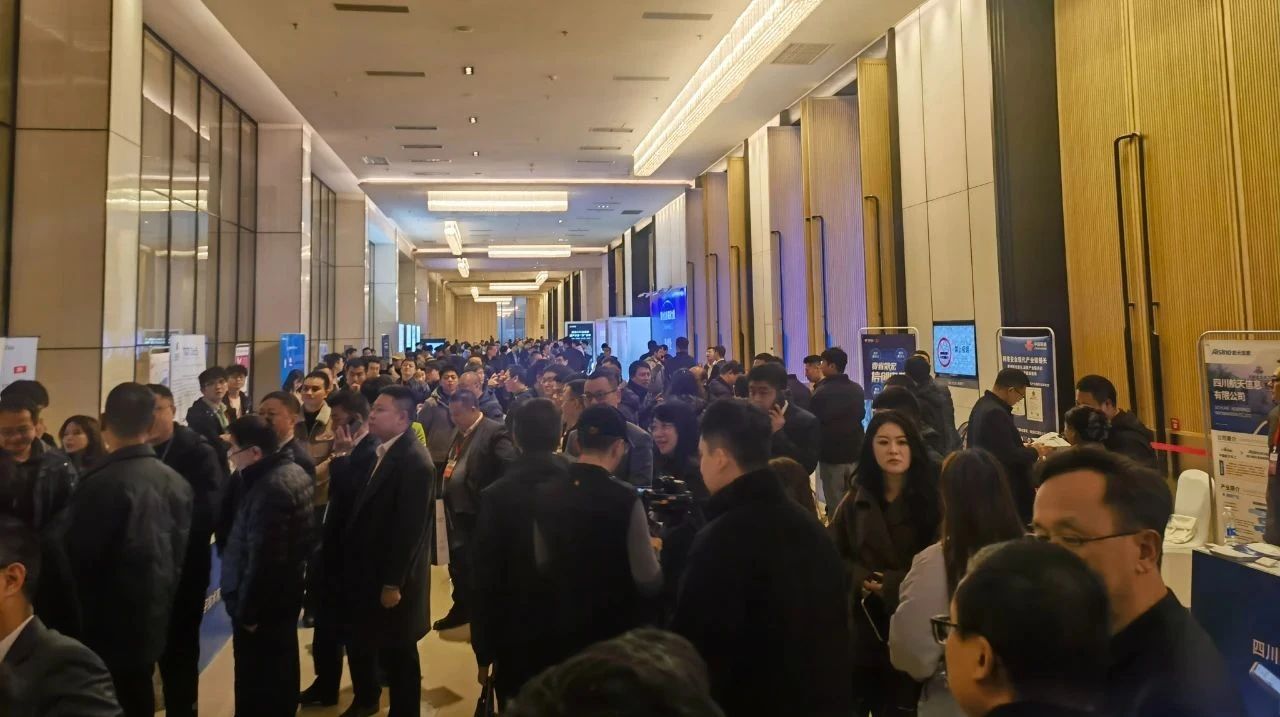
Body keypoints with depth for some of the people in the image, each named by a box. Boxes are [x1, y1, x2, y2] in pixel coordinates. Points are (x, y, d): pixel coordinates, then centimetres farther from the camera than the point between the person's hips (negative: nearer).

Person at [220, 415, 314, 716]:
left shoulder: (270, 488, -27)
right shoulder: (294, 472, 4)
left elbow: (264, 558, -27)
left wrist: (246, 610, -16)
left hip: (261, 603, -10)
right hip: (283, 595, 10)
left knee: (257, 685, 5)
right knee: (281, 672, 23)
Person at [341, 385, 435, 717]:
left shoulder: (415, 461, -22)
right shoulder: (381, 451, 7)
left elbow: (410, 528, -22)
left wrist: (393, 583, -20)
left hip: (391, 579, -8)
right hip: (365, 571, 8)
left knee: (397, 654, 8)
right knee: (360, 642, 22)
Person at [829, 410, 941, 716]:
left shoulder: (932, 499, -3)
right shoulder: (855, 501, 7)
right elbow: (834, 557, 9)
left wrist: (893, 584, -15)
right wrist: (862, 579, -10)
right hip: (864, 624, 3)